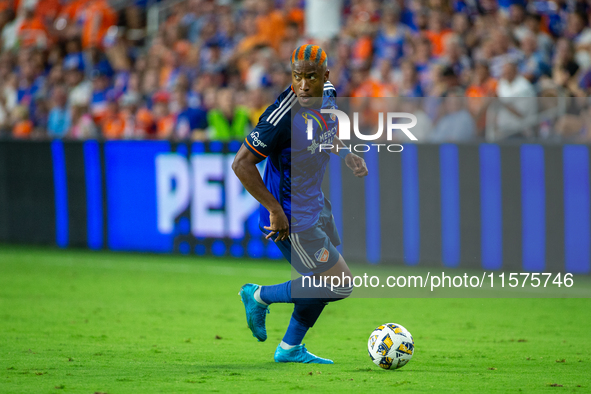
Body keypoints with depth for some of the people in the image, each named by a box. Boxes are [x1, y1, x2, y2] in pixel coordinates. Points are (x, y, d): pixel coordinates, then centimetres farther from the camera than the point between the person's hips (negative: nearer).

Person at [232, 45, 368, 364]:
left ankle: (290, 348, 35)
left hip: (315, 204, 9)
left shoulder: (327, 94, -5)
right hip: (291, 217, -9)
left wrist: (347, 154, 2)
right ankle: (259, 296, 11)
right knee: (341, 284, -4)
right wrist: (275, 210, -24)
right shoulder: (283, 116, -29)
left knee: (324, 279, 20)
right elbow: (241, 164, -26)